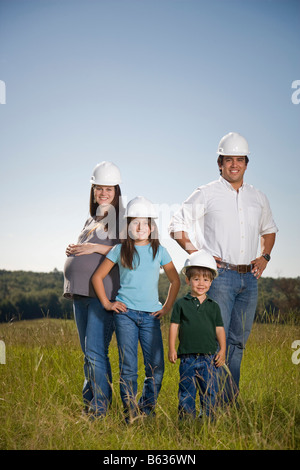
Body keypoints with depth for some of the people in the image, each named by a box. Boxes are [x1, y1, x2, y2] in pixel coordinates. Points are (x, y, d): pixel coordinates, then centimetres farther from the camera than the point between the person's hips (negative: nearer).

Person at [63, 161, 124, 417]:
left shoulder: (122, 217, -1)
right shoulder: (91, 221, 21)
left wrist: (96, 248, -16)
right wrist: (73, 251, 9)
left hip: (104, 292, -8)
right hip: (81, 292, 8)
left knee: (95, 352, -13)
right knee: (88, 353, 12)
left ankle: (100, 409, -6)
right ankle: (89, 404, 21)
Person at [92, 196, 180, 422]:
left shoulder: (159, 251, 7)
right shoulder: (120, 250, 5)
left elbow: (175, 280, 16)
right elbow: (98, 277, 11)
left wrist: (167, 307, 8)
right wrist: (107, 303, 4)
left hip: (151, 315, 1)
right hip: (125, 313, -1)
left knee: (156, 366, -2)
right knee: (128, 366, -1)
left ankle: (147, 408, 16)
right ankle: (130, 411, 9)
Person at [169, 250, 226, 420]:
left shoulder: (214, 306, 9)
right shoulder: (181, 303, 4)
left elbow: (220, 329, 11)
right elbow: (174, 326, 4)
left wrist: (222, 350, 2)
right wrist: (172, 349, -2)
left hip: (209, 356, 2)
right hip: (188, 357, -1)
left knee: (209, 392, 6)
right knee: (186, 392, 3)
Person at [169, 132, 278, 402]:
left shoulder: (258, 198, 13)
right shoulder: (206, 194, -1)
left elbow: (269, 229, 28)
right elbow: (177, 227, 2)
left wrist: (265, 256, 11)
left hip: (249, 277, 5)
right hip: (220, 275, -5)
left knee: (238, 340, 9)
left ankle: (230, 400, 19)